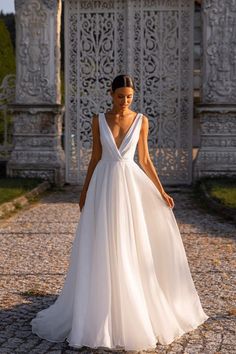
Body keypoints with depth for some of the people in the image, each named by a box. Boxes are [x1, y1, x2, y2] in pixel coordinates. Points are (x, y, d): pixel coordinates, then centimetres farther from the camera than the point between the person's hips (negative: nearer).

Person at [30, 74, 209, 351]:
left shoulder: (141, 121, 3)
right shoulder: (98, 120, 3)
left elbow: (145, 160, 6)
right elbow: (95, 158, 7)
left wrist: (161, 192, 2)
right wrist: (84, 192, 6)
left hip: (131, 185, 0)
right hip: (104, 186, 0)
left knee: (133, 249, 1)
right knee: (101, 250, -1)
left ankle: (133, 309, 18)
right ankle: (100, 312, 13)